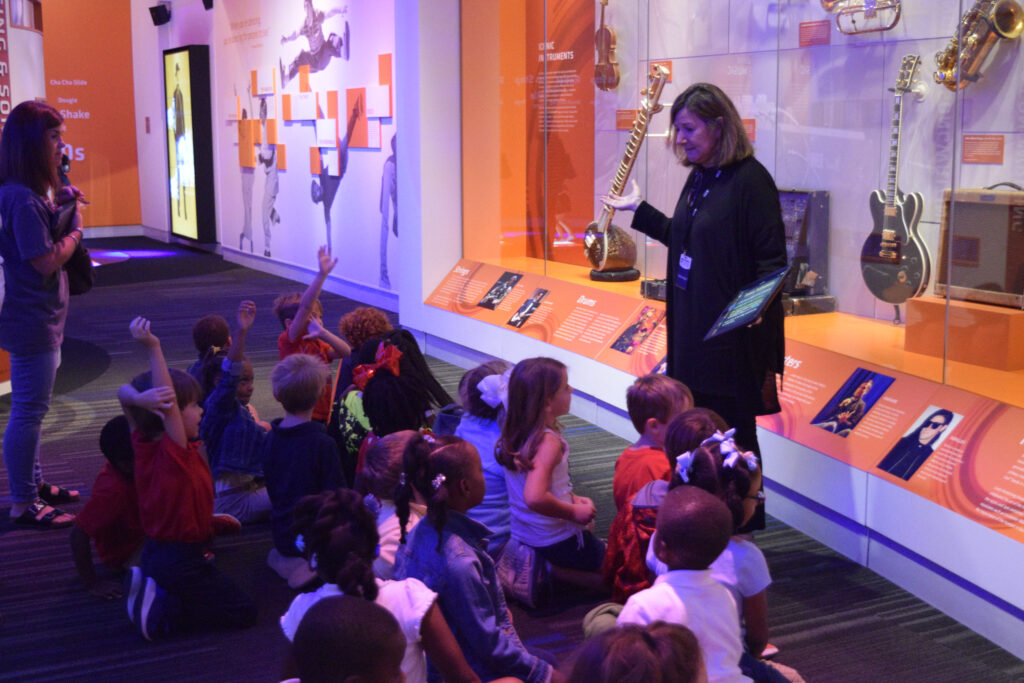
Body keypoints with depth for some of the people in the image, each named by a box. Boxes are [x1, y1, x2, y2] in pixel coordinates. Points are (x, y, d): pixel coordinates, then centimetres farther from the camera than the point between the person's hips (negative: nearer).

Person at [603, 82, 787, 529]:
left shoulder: (750, 180, -16)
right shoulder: (698, 177, 10)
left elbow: (773, 259, -18)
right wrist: (638, 210, 24)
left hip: (732, 334, -8)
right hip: (691, 327, 9)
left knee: (732, 433, 4)